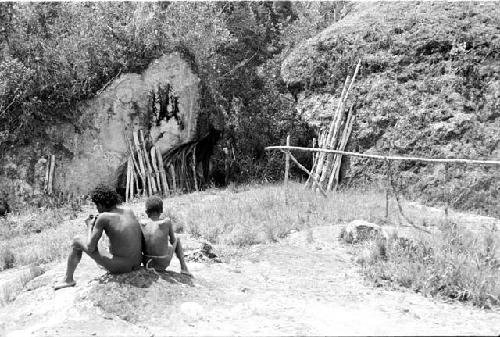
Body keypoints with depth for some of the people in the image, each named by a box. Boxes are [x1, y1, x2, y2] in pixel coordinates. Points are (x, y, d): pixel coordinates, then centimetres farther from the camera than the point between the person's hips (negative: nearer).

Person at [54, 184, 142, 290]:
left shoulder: (103, 217, -13)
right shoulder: (130, 212, 4)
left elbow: (90, 248, -10)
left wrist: (89, 226, 6)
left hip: (119, 267, -6)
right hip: (137, 264, 6)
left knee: (77, 241, 12)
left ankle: (68, 280, 29)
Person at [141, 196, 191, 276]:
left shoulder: (141, 225, -10)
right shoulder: (167, 223, -17)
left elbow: (141, 248, 1)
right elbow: (172, 241, -1)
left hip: (146, 260, 2)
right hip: (163, 263, -2)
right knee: (177, 239, 27)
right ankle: (183, 267, 21)